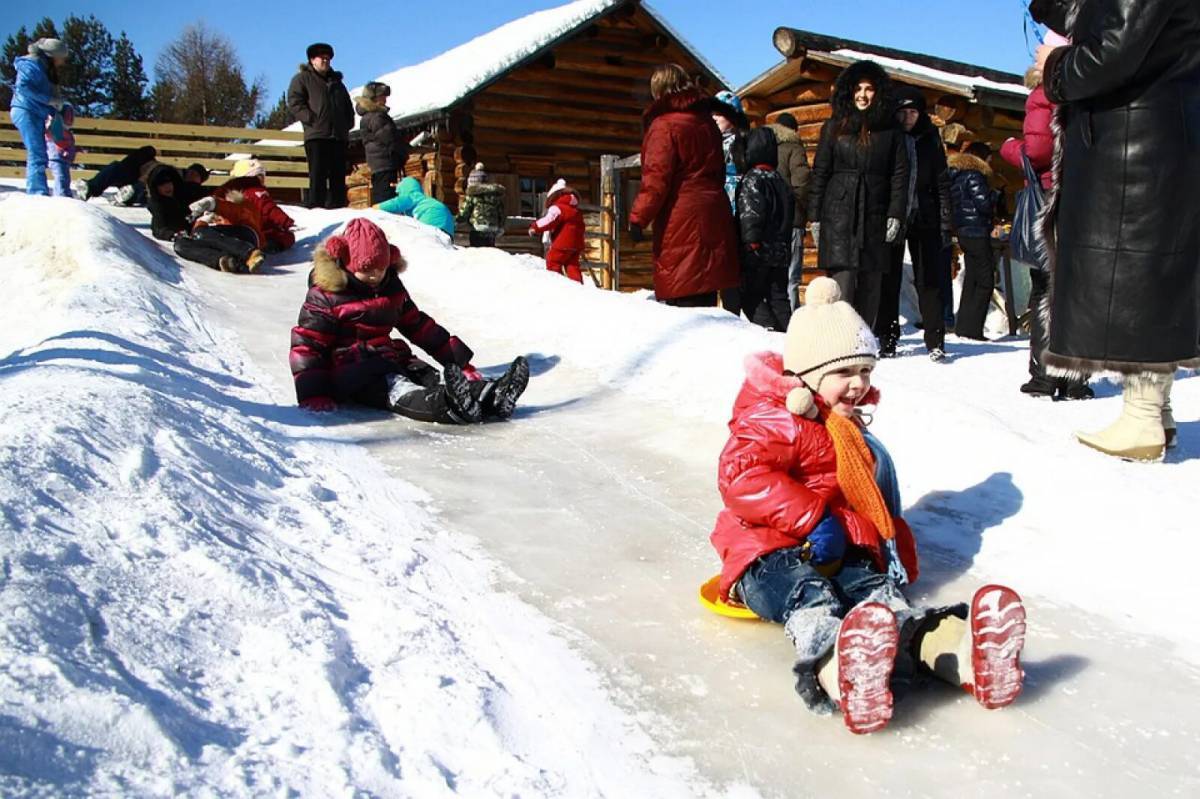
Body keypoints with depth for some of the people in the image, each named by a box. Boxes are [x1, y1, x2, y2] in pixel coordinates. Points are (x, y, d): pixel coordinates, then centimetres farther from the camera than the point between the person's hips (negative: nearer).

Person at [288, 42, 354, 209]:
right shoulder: (302, 79, 8)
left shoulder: (336, 82, 26)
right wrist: (312, 120, -14)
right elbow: (294, 103, -4)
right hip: (316, 136, -6)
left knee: (338, 177, 4)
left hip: (339, 136, 6)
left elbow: (348, 106, 30)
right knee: (318, 177, -11)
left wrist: (348, 124, 12)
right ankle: (316, 209, -13)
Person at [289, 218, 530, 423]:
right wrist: (313, 395, -20)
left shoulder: (392, 288, 15)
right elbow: (305, 345, -7)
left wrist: (458, 359, 16)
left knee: (431, 377, -22)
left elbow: (419, 326, 22)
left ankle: (490, 396, -48)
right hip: (349, 371, -6)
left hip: (389, 359, 6)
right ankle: (449, 405, -67)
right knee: (397, 390, -36)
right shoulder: (325, 296, -5)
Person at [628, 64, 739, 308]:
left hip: (681, 222, -8)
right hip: (712, 216, 8)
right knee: (705, 296, 12)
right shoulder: (707, 121, 16)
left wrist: (638, 217, -15)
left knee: (682, 299, -8)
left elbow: (657, 178, -16)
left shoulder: (664, 124, -8)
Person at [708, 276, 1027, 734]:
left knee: (881, 597, -26)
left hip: (844, 558, 7)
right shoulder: (773, 421, -5)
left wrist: (896, 552, 28)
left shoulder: (852, 433, 27)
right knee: (810, 597, -40)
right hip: (772, 555, -7)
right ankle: (839, 675, -74)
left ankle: (959, 653, -59)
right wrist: (812, 519, -26)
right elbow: (741, 477, -23)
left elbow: (876, 507, 39)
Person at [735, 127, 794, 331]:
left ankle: (770, 331, -16)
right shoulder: (781, 181, 15)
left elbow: (750, 213, -21)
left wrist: (751, 241, -21)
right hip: (781, 251, 7)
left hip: (758, 253, -7)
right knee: (778, 297, 13)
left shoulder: (752, 178, -10)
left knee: (751, 296, -2)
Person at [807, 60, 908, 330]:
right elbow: (819, 173, 7)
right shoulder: (834, 128, 8)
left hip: (874, 217, 2)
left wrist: (895, 215, -3)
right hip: (838, 214, -1)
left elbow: (899, 174, 7)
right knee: (842, 282, -11)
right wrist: (815, 217, 1)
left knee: (871, 285, 3)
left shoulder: (890, 131, 9)